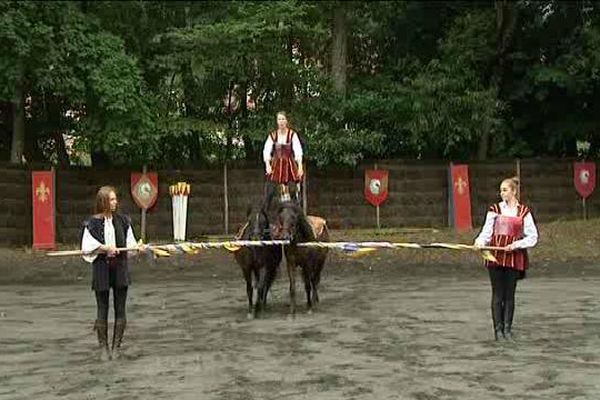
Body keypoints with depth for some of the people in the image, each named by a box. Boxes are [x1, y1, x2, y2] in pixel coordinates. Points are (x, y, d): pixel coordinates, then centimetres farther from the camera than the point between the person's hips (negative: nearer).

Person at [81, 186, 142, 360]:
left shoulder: (123, 221, 4)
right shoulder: (93, 223, -4)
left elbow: (129, 241, 6)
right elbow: (87, 247, -6)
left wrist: (137, 246, -14)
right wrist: (105, 248, -17)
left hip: (120, 268, 2)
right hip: (101, 269, -2)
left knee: (120, 309, 5)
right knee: (102, 309, 5)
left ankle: (117, 346, 16)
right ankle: (103, 347, 17)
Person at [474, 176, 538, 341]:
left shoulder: (524, 212, 3)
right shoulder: (495, 209, 5)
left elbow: (533, 237, 3)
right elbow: (486, 231, 1)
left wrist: (516, 244, -11)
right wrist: (480, 241, -19)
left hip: (514, 256, 0)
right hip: (496, 255, 0)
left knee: (510, 294, 5)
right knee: (497, 294, 1)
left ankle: (507, 328, 15)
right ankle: (498, 329, 7)